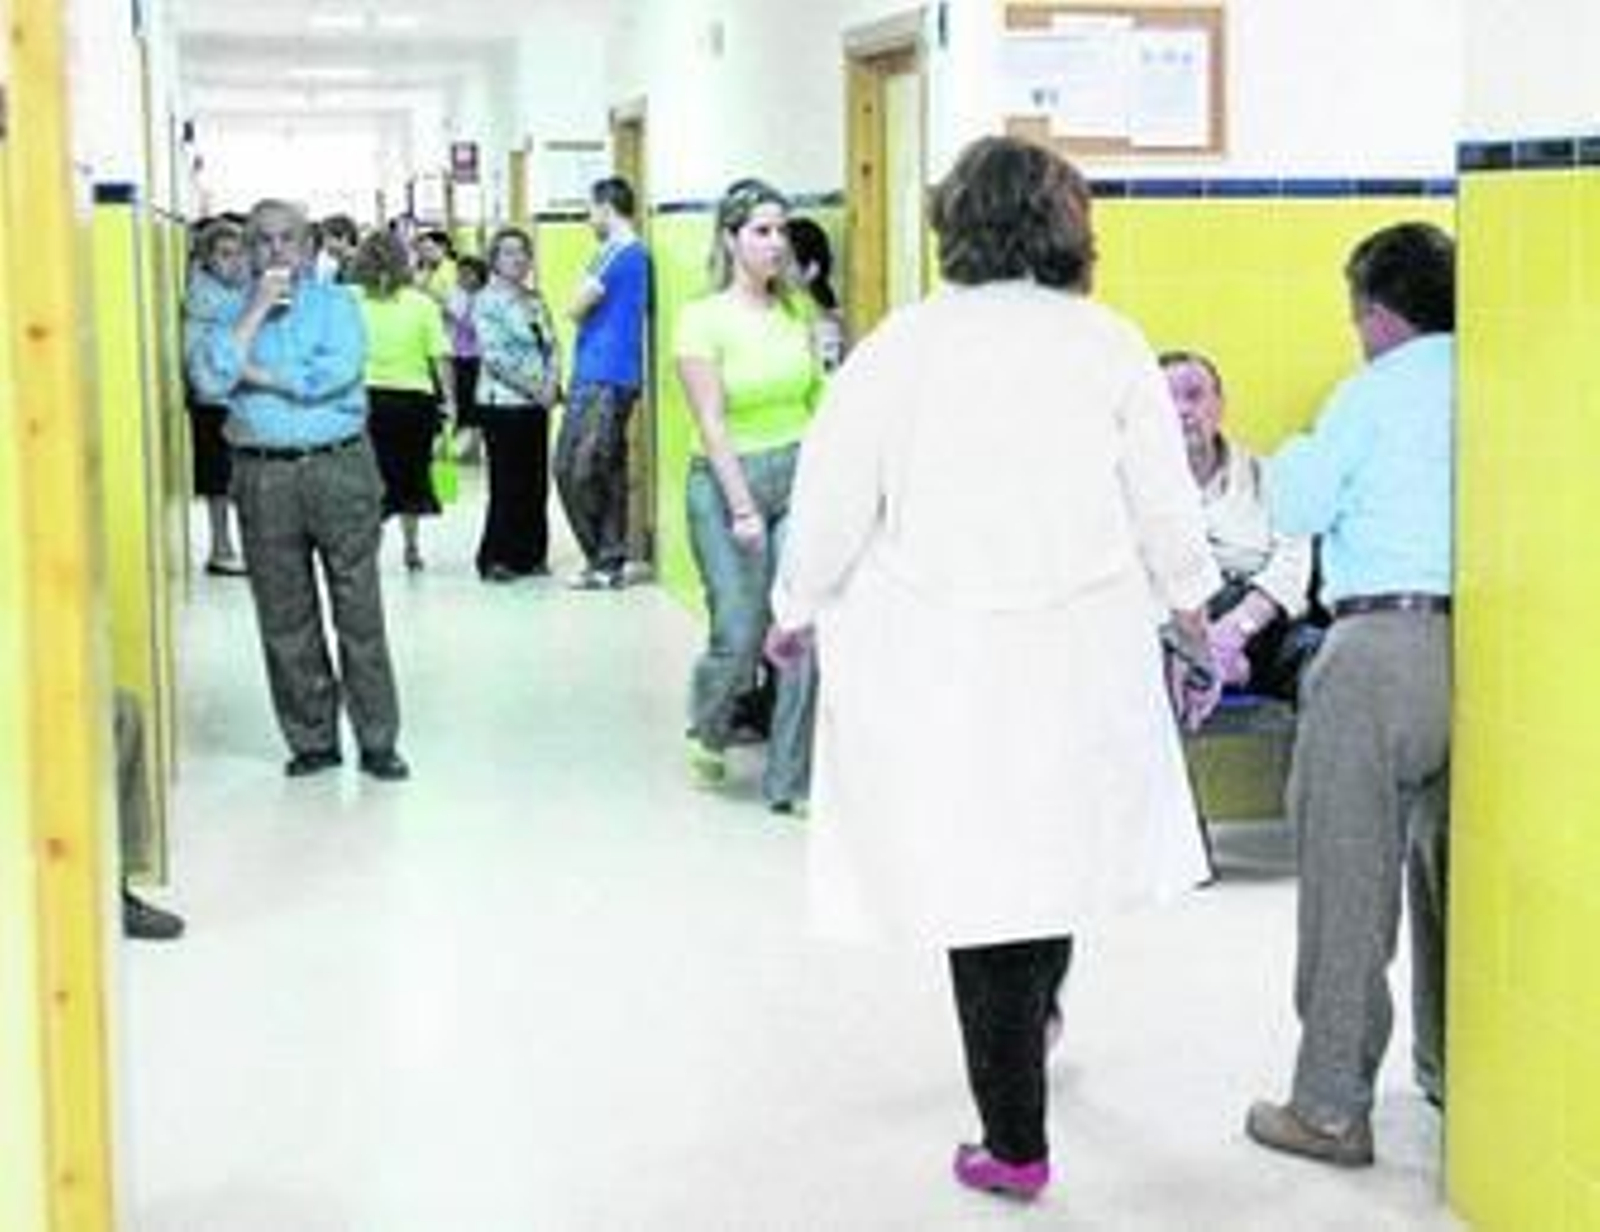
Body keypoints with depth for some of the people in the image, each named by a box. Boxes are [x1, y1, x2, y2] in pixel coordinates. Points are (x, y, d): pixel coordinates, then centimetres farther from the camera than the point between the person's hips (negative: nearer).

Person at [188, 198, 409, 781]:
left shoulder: (336, 303, 5)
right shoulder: (232, 311, 10)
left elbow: (336, 372, -14)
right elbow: (208, 380, -9)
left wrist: (257, 375, -6)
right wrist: (256, 309, -9)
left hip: (339, 467, -2)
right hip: (262, 476, 2)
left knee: (359, 612, 0)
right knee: (285, 619, 6)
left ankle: (377, 740, 7)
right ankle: (312, 740, 16)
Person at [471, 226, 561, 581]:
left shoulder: (536, 300, 14)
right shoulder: (487, 301, -4)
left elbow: (553, 347, 11)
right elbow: (495, 356, -12)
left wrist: (551, 385, -7)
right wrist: (534, 388, -14)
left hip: (536, 403, 6)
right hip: (503, 402, -6)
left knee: (536, 482, 6)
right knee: (507, 483, -4)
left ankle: (530, 554, 15)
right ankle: (497, 559, 4)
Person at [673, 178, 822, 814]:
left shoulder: (796, 311, 6)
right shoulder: (703, 319, -7)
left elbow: (817, 401, 9)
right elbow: (712, 425, -10)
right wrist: (742, 509, -15)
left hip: (800, 476, 3)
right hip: (727, 480, -3)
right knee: (739, 637, -2)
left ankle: (790, 782, 6)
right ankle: (707, 731, 32)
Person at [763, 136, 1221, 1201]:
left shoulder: (901, 346, -8)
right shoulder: (1110, 345, -4)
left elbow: (835, 499, -4)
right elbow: (1165, 500, 3)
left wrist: (798, 612, 13)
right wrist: (1189, 598, 21)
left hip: (937, 665, -2)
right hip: (1084, 652, 2)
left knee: (977, 879, 4)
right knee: (1056, 849, 23)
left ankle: (1016, 1143, 11)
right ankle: (1034, 1024, 48)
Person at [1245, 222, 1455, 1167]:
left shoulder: (1376, 391, -5)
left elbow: (1300, 509, -3)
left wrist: (1292, 458, 18)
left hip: (1383, 641, -6)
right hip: (1484, 642, 6)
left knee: (1350, 874, -1)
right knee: (1451, 867, 18)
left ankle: (1333, 1108, 2)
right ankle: (1456, 1073, 30)